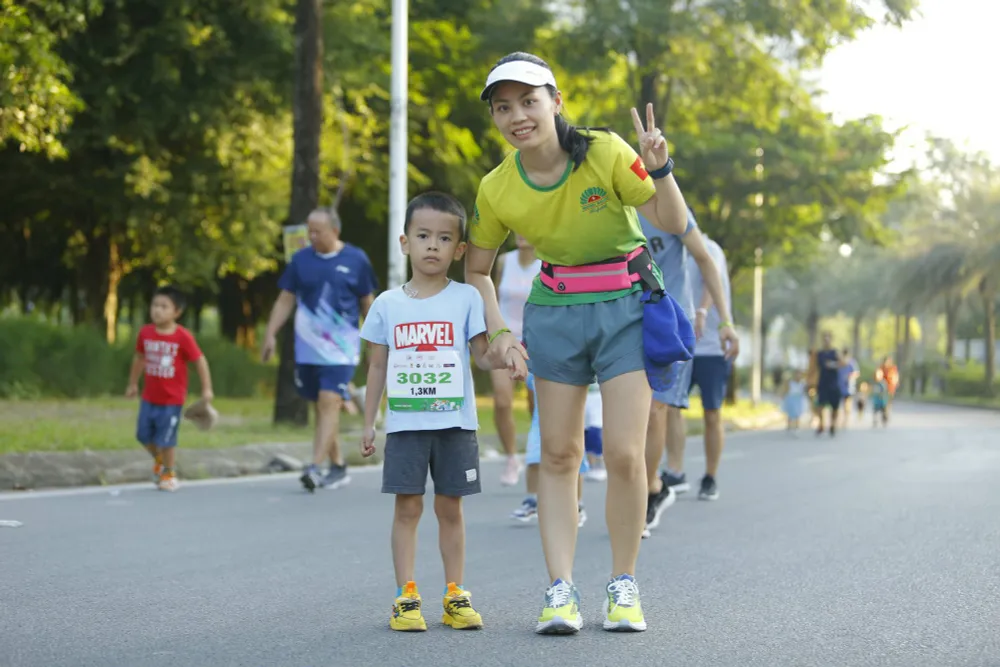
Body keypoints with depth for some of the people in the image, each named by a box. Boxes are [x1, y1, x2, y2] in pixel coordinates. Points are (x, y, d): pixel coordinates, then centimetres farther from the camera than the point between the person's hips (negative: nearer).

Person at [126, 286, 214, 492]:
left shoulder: (183, 337, -18)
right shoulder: (145, 333, -4)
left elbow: (200, 361, -11)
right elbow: (139, 358, 12)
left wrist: (207, 388, -11)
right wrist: (133, 383, 19)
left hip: (172, 399, -5)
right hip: (149, 397, 5)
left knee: (166, 439, 1)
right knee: (144, 435, 11)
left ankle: (169, 474, 22)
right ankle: (159, 460, 41)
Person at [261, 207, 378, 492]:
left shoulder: (356, 260, -2)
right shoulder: (301, 259, 4)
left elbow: (368, 303, 6)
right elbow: (285, 300, 10)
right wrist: (270, 334, 3)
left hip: (341, 348, -4)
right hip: (308, 348, 4)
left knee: (329, 403, -15)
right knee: (321, 406, 10)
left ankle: (315, 467, -21)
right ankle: (338, 466, 21)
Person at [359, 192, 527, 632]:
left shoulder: (466, 299, 1)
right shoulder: (388, 305, 5)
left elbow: (481, 355, -1)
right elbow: (378, 367, 10)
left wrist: (505, 358, -23)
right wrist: (368, 423, 9)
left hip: (454, 423, 0)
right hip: (404, 424, 1)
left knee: (449, 507, 6)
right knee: (407, 507, -1)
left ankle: (455, 596, 13)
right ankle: (406, 597, 3)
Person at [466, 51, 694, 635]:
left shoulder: (604, 153, -16)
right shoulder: (497, 190, -7)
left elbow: (675, 223, -13)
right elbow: (477, 269, 8)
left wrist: (660, 169, -29)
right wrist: (498, 331, -5)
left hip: (627, 307, -2)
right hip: (555, 312, 3)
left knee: (624, 454, -8)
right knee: (559, 455, 0)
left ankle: (624, 586, 8)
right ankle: (561, 590, 4)